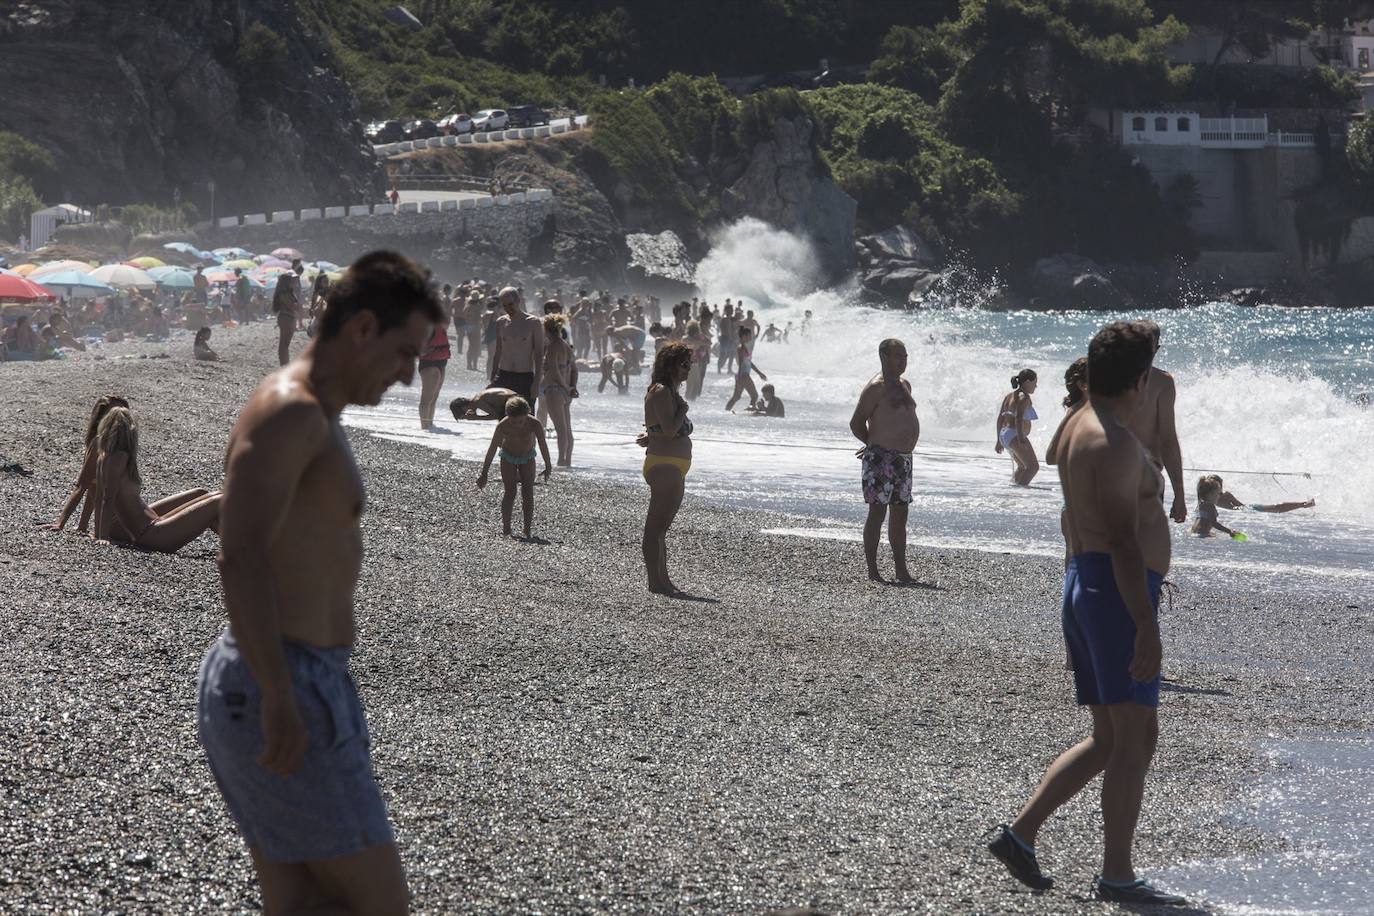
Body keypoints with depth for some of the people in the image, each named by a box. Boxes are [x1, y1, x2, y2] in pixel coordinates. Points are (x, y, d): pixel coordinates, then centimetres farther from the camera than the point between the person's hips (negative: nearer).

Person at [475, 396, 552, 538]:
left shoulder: (535, 424, -32)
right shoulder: (502, 426, -32)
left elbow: (543, 445, -16)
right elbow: (492, 449, -22)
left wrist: (548, 466, -7)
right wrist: (484, 473, -18)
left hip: (527, 458, 1)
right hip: (508, 457, -1)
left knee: (528, 492, -7)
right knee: (510, 492, -10)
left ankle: (527, 530, -3)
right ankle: (505, 528, -3)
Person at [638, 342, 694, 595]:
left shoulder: (670, 392, 17)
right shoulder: (661, 391, -14)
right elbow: (670, 429, -24)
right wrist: (683, 409, -11)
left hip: (674, 468, 11)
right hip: (664, 466, -11)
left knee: (661, 526, 16)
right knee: (656, 527, -7)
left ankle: (662, 579, 23)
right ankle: (655, 581, -6)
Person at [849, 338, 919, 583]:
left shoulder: (904, 385, 16)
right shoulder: (876, 387, -11)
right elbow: (856, 423, -12)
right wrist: (874, 444, 1)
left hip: (903, 458, 8)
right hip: (881, 459, -8)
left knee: (900, 515, 10)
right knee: (877, 512, -6)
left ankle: (901, 570, 14)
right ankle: (872, 570, -2)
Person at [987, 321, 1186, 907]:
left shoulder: (1078, 428, 16)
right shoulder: (1116, 442, -16)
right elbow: (1124, 541, -22)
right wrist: (1146, 628, -25)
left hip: (1083, 585, 10)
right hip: (1117, 591, -10)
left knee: (1108, 739, 14)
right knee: (1136, 736, -7)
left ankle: (1020, 833, 10)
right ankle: (1116, 876, -6)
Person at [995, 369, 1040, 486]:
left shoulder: (1009, 396, 18)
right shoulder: (1024, 397, -10)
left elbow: (1000, 418, 19)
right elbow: (1019, 418, -23)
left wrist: (999, 441, 22)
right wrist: (1021, 439, -30)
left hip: (1004, 435, 10)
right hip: (1014, 436, -10)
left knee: (1022, 466, 26)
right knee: (1033, 466, -12)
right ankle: (1021, 486, -26)